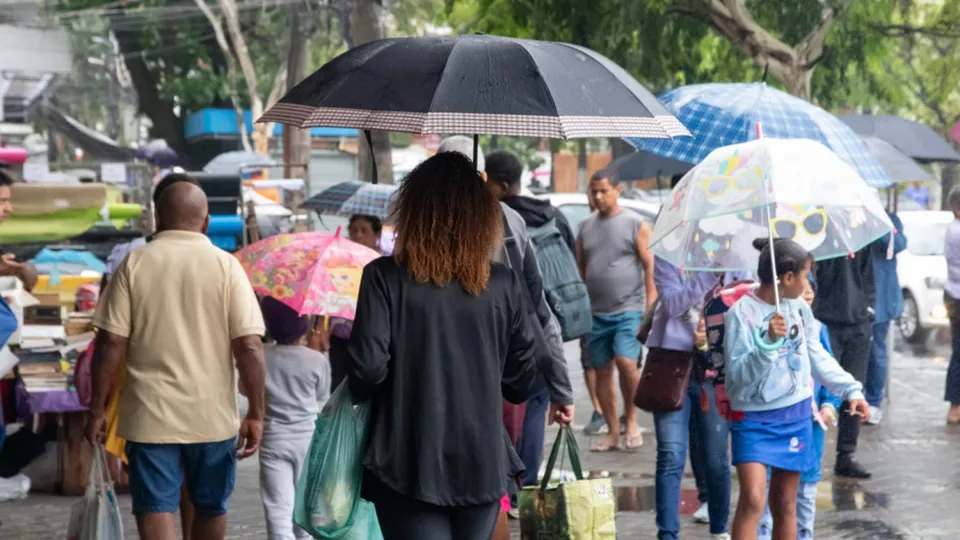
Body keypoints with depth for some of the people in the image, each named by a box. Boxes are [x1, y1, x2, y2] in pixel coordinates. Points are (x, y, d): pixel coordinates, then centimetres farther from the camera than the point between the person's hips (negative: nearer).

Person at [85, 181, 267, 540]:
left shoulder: (134, 264, -2)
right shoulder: (226, 265, -3)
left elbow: (111, 342, -6)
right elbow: (249, 346, -8)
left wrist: (96, 410, 2)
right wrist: (256, 413, -1)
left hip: (149, 415, -1)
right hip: (213, 415, 1)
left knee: (155, 510, -1)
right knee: (211, 507, 19)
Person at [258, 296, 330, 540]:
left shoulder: (260, 356, -7)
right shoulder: (318, 360, -9)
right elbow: (323, 400, 2)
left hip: (273, 440, -1)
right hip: (309, 438, 1)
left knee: (279, 510, -5)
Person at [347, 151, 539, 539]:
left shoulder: (385, 277, -8)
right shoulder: (503, 283, 0)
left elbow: (368, 368, -14)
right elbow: (521, 383, 4)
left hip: (411, 466, -3)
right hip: (482, 464, 3)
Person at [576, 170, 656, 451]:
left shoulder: (635, 224, -1)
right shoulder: (586, 226, 12)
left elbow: (649, 266, -3)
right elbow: (580, 269, 14)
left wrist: (651, 306, -9)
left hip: (629, 309, -5)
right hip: (596, 312, 5)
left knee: (626, 361, -20)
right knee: (602, 371, 6)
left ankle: (631, 420, 1)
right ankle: (613, 432, 14)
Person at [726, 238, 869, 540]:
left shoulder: (800, 309, 3)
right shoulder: (741, 313, -14)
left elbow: (818, 358, 17)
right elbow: (739, 375, -18)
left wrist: (851, 389, 13)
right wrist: (767, 342, -30)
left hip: (796, 416, 5)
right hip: (753, 418, -5)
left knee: (784, 504, 11)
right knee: (753, 500, -19)